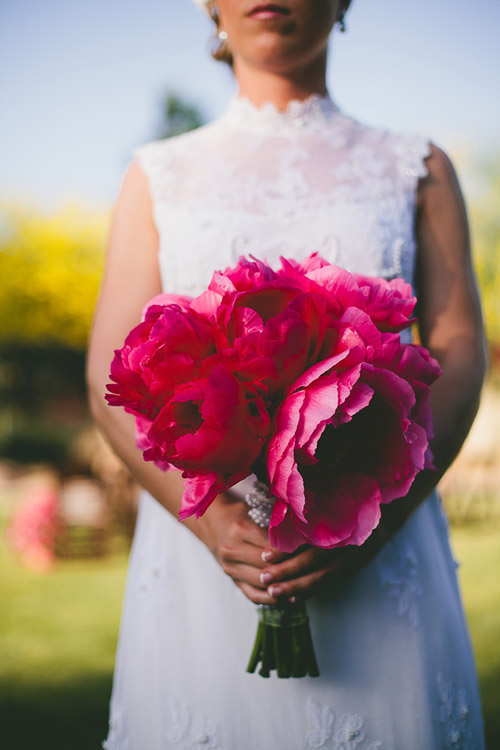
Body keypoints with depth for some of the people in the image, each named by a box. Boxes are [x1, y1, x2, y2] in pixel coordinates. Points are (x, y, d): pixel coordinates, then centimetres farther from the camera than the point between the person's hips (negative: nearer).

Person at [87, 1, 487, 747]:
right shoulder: (159, 176, 11)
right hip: (202, 535, 0)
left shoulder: (416, 170, 10)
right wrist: (206, 515, -15)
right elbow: (112, 377, 2)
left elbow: (460, 354, 0)